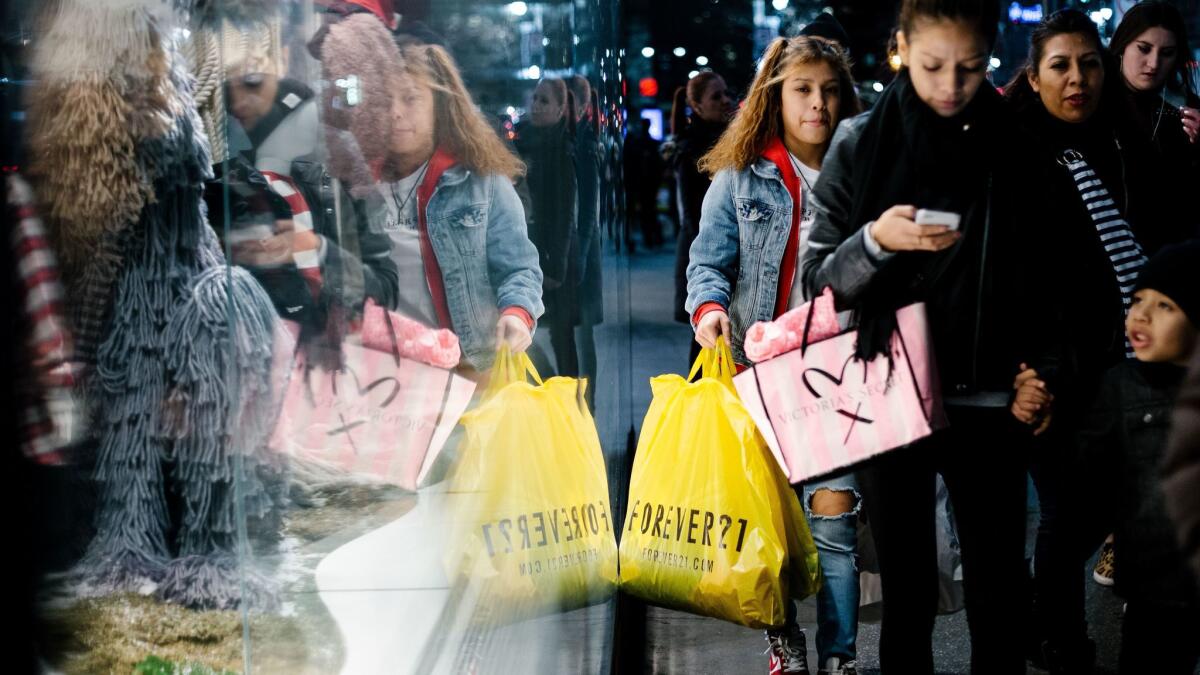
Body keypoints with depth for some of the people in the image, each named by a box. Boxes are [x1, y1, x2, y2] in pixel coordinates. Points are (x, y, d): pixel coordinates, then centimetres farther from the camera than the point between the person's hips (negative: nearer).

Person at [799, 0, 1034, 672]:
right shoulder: (863, 143, -2)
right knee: (908, 592, 5)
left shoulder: (1015, 143, 1)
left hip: (986, 400, 1)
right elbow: (820, 280, -2)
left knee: (998, 593, 0)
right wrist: (876, 241, -20)